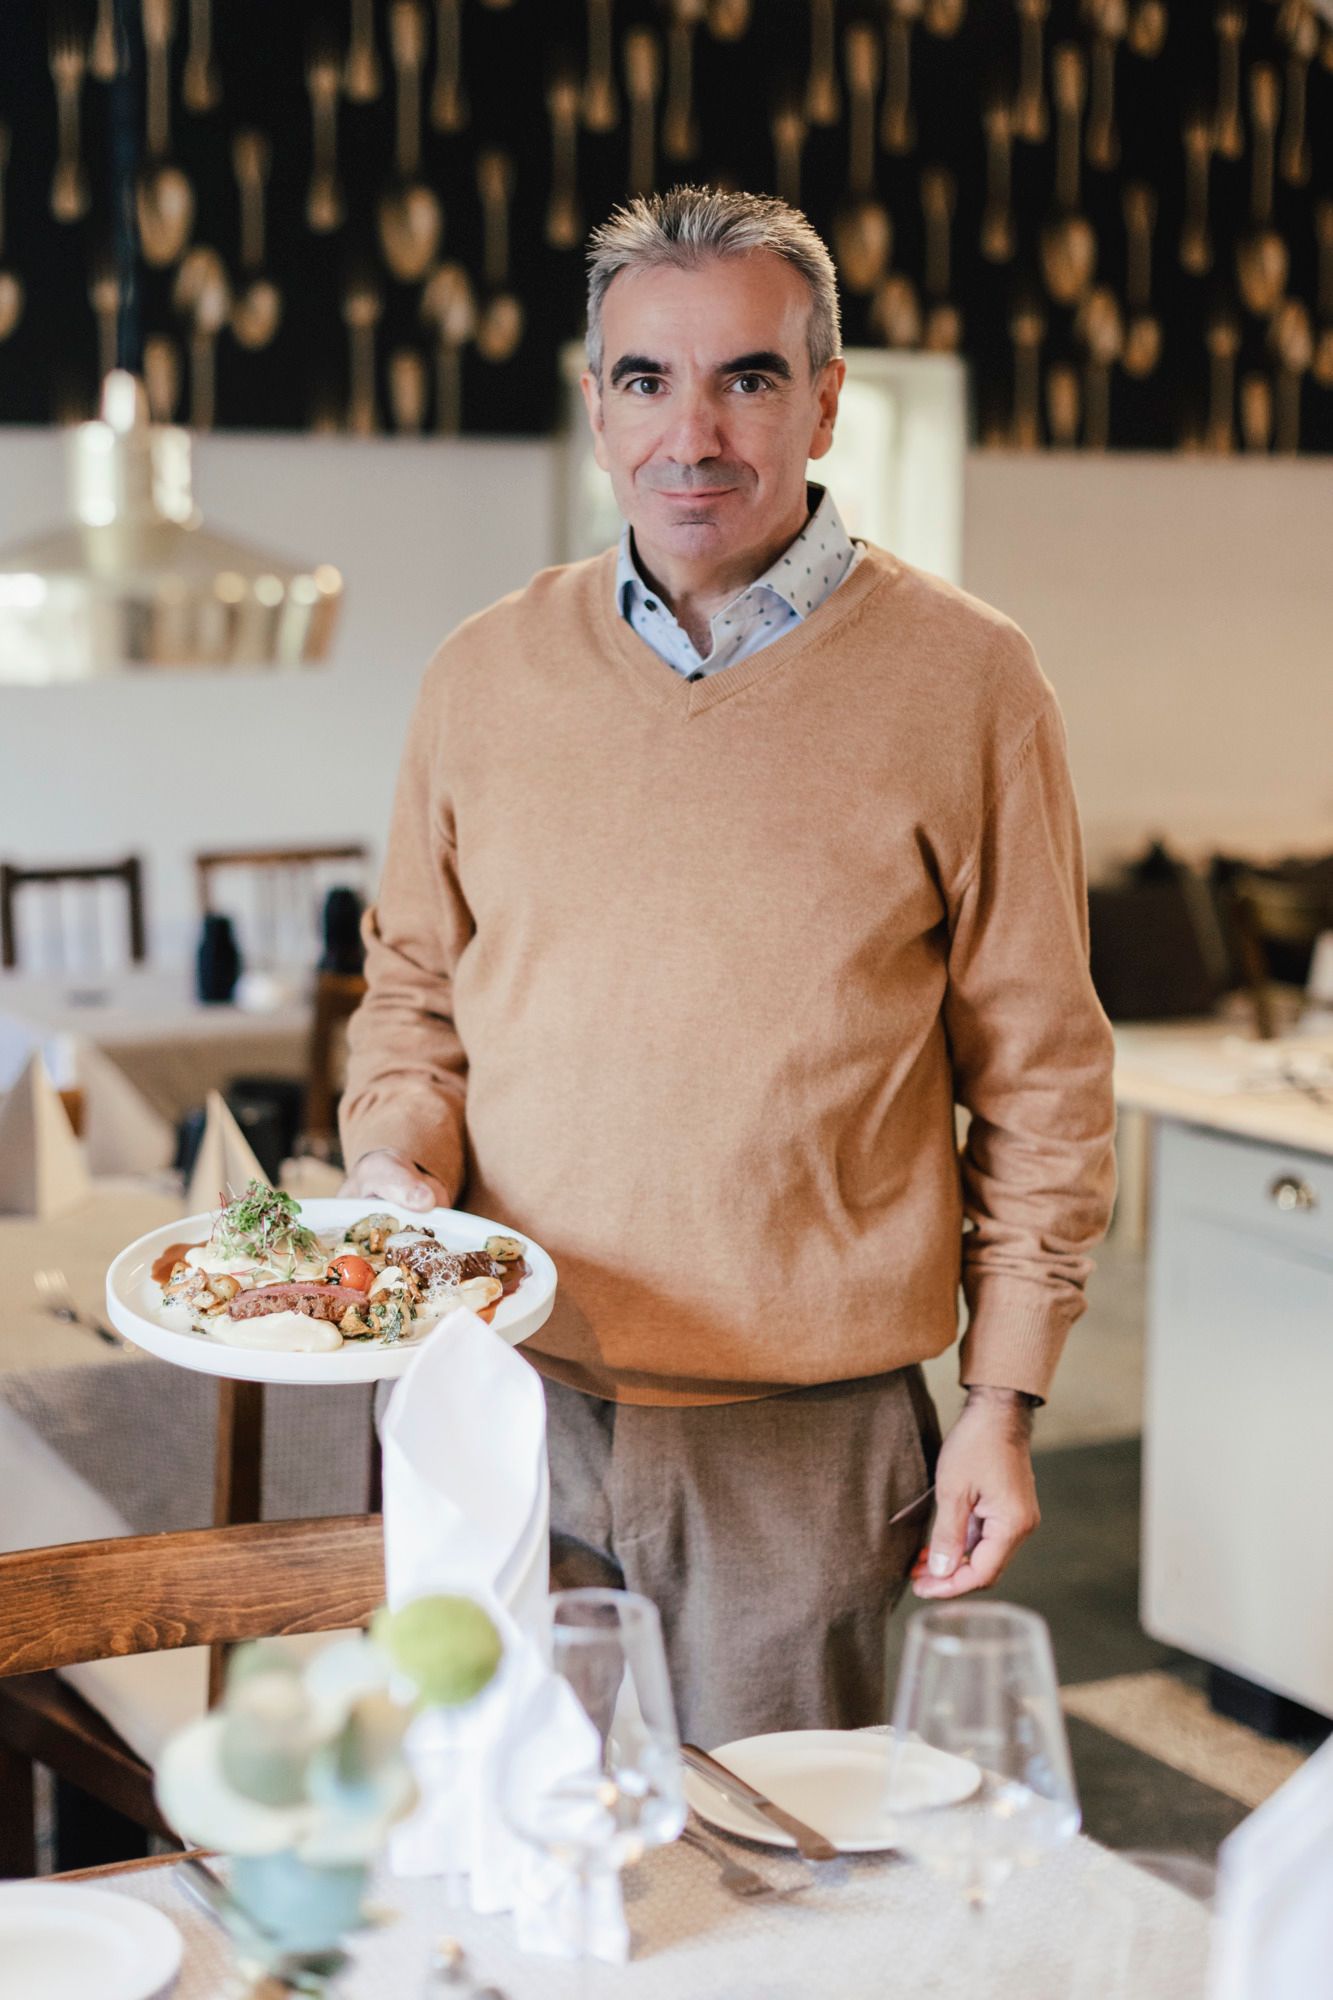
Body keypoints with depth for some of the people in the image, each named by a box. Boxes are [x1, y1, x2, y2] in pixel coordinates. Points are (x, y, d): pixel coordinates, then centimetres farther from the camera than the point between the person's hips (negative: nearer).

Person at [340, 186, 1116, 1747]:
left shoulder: (964, 681, -3)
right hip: (504, 1406, 3)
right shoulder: (484, 676, 5)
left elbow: (1040, 1077, 1)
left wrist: (1003, 1401, -1)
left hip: (809, 1442, -2)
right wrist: (396, 1167, -3)